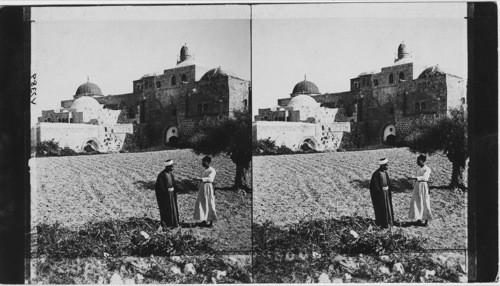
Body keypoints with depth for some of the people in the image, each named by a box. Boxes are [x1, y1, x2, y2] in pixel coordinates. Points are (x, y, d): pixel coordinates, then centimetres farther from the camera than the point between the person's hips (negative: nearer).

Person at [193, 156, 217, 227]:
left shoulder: (212, 170, -11)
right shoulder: (203, 171, 13)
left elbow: (210, 179, -28)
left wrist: (199, 179, -36)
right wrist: (198, 187, 15)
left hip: (208, 189, -7)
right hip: (202, 189, 7)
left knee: (209, 205, 0)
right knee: (201, 205, 7)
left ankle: (211, 222, 9)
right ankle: (204, 220, 17)